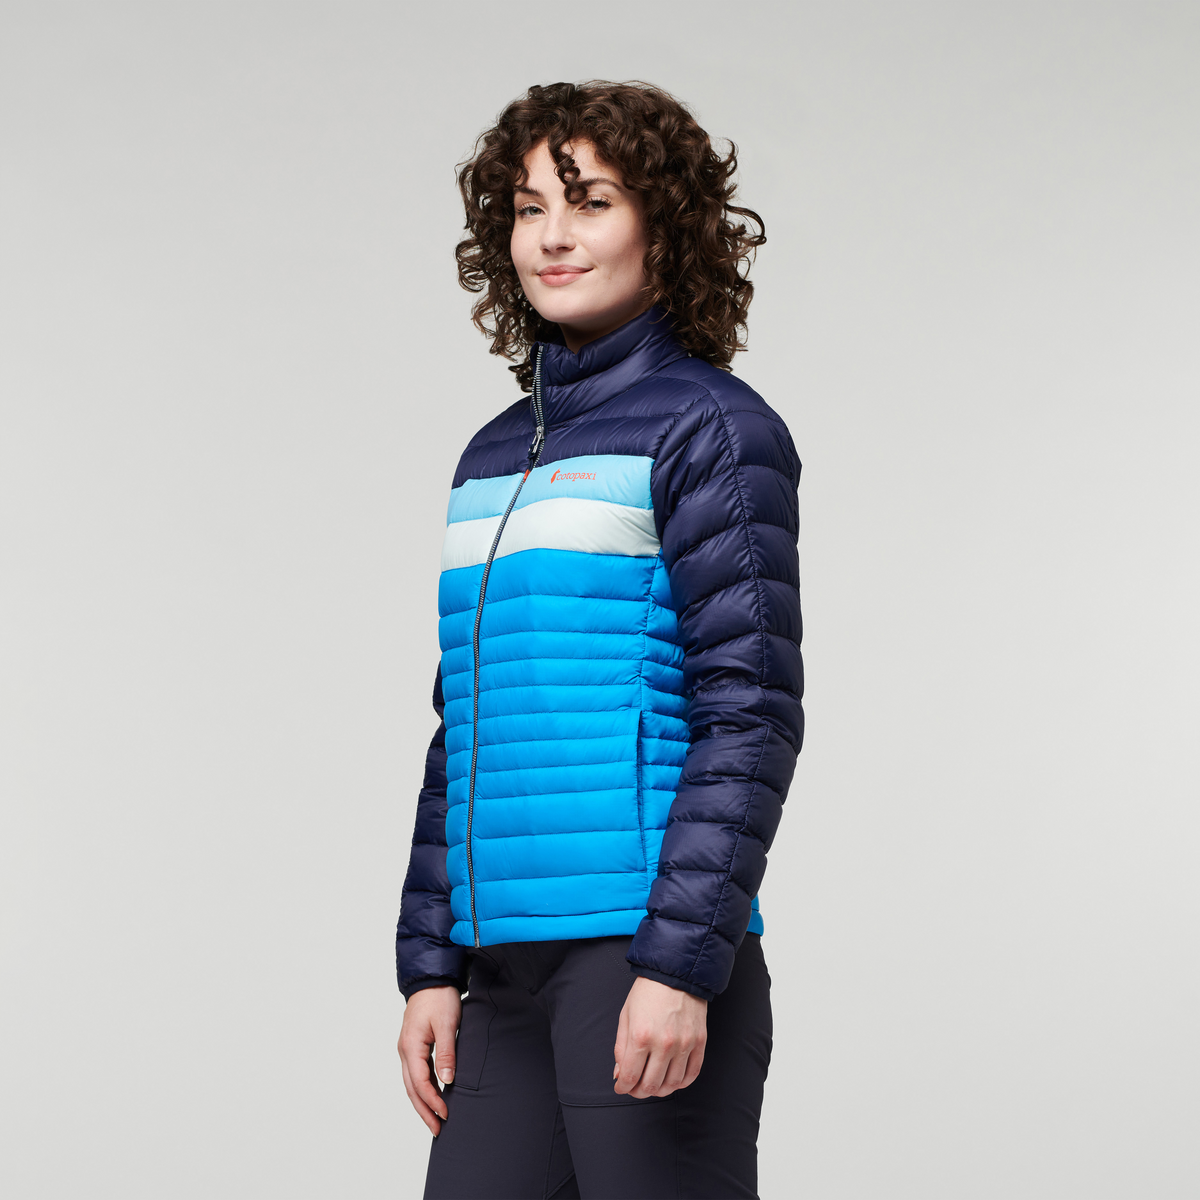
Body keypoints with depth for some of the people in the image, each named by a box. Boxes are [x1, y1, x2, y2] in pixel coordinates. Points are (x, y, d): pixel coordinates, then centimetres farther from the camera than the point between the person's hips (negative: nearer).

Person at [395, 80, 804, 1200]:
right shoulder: (492, 457, 17)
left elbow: (751, 711, -10)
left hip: (643, 943, -6)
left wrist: (681, 962, -17)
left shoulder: (711, 427, -3)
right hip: (507, 969, 7)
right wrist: (430, 965, 14)